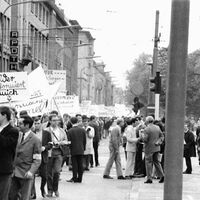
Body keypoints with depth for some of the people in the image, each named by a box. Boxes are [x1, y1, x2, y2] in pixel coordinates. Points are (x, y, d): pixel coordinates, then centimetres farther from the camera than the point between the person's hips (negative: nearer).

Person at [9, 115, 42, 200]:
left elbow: (37, 160, -9)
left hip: (26, 174, -5)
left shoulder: (35, 140, -8)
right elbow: (15, 154, 14)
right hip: (15, 173, 5)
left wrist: (31, 171, -22)